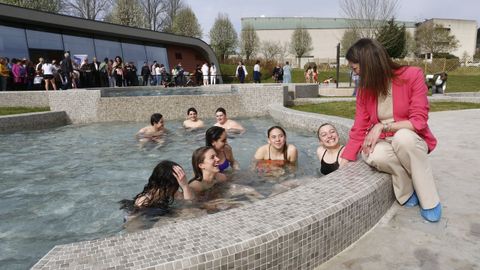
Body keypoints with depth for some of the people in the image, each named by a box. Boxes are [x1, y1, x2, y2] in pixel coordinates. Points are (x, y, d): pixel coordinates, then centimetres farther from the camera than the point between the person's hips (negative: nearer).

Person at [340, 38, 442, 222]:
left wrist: (382, 126, -26)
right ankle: (407, 192, -6)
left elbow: (419, 121, -16)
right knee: (374, 157, -34)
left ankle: (430, 201, -18)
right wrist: (341, 167, -8)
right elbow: (359, 130, -4)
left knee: (402, 137, -38)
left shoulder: (412, 75, -13)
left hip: (411, 141, -2)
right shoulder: (364, 90, -2)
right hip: (383, 143, 2)